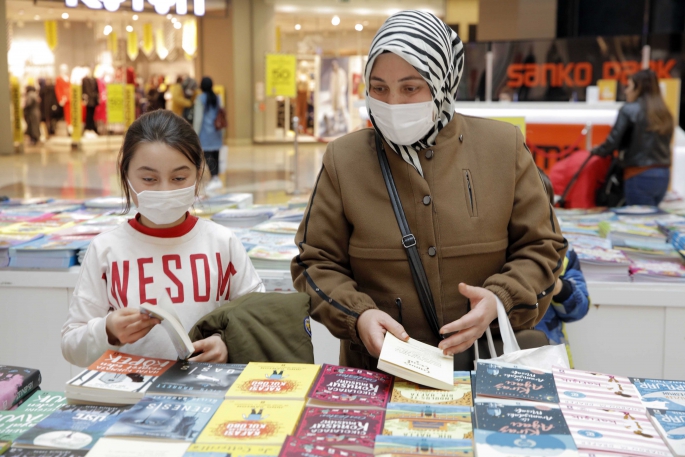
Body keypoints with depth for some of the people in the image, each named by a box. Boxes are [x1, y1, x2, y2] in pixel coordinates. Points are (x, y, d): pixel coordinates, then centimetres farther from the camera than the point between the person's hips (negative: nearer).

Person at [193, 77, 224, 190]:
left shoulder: (200, 98, -8)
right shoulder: (217, 98, 8)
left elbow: (198, 117, -9)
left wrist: (196, 133, -5)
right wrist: (222, 133, 19)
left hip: (205, 130, -6)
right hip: (216, 131, 6)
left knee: (207, 155, -7)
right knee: (215, 154, 9)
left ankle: (215, 178, -18)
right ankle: (215, 178, 11)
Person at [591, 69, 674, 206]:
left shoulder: (629, 110, -8)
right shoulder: (664, 114, 10)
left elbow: (613, 142, -10)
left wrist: (597, 151, 10)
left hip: (640, 176, -6)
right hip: (663, 175, 6)